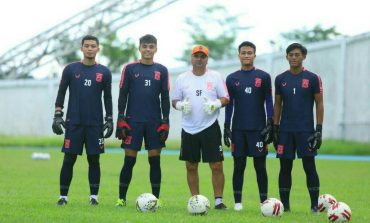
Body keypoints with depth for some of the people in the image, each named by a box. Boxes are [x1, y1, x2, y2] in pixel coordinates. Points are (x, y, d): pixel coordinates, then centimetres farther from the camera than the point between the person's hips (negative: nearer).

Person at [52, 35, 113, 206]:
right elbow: (61, 93, 6)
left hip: (95, 124, 1)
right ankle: (63, 196, 4)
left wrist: (109, 120, 3)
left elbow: (108, 97, 9)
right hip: (74, 122, 0)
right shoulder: (71, 69, 4)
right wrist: (57, 116, -1)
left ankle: (94, 196, 8)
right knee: (69, 159, -1)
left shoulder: (104, 72, 5)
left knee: (94, 159, 1)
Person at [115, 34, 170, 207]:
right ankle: (121, 198, 3)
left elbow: (165, 98, 8)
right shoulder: (130, 69, 3)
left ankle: (156, 198, 7)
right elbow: (122, 95, 3)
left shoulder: (162, 70, 7)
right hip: (133, 121, -1)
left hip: (155, 122, 1)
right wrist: (121, 120, -4)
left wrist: (165, 122, 1)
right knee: (129, 160, -2)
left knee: (155, 160, 1)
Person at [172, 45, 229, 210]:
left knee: (216, 166, -6)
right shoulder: (182, 78, 9)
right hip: (189, 129, 2)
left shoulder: (215, 77, 5)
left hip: (210, 127, -2)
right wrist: (180, 105, -10)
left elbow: (225, 98, 5)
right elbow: (174, 100, 11)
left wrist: (216, 104, -15)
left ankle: (218, 200, 0)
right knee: (191, 167, 6)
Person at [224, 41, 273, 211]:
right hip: (238, 130, 2)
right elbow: (229, 104, 11)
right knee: (239, 165, 4)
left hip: (258, 128, -1)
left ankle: (264, 201, 4)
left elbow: (269, 102, 4)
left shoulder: (263, 77, 3)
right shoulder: (232, 79, 8)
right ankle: (237, 202, 8)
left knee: (260, 165, 0)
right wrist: (226, 127, 6)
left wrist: (270, 125, -3)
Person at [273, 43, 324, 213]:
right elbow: (277, 105, 13)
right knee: (285, 167, 4)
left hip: (306, 130, -3)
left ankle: (315, 205, 1)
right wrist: (275, 128, 7)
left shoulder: (312, 78, -1)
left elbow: (319, 104, 0)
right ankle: (284, 205, 10)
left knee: (309, 167, -3)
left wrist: (319, 129, -6)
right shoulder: (280, 79, 8)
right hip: (286, 130, 3)